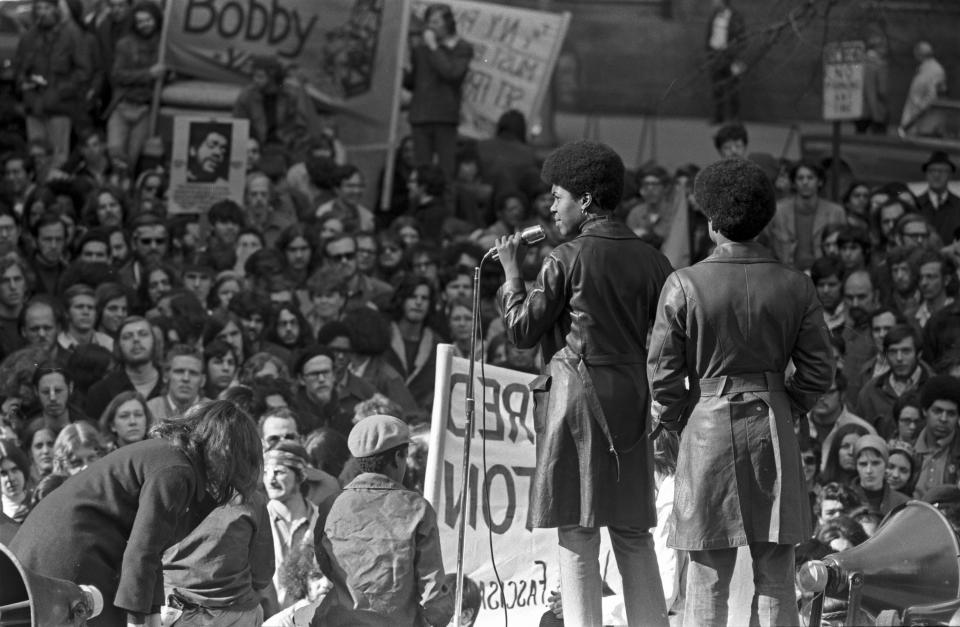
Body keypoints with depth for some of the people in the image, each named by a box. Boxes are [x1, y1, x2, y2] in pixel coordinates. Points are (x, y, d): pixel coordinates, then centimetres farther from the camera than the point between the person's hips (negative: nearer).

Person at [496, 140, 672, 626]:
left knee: (578, 538, -3)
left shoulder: (567, 259, -8)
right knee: (633, 534, 12)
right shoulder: (650, 260, 7)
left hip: (577, 396, -5)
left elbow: (522, 331, -4)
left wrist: (511, 271, 8)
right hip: (632, 403, 5)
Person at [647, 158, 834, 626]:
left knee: (707, 581, 1)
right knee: (776, 580, 5)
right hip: (774, 430, 2)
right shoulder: (795, 286, 1)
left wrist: (677, 422, 11)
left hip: (707, 429, -2)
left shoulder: (684, 286, -6)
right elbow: (818, 372, 4)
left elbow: (663, 374, -4)